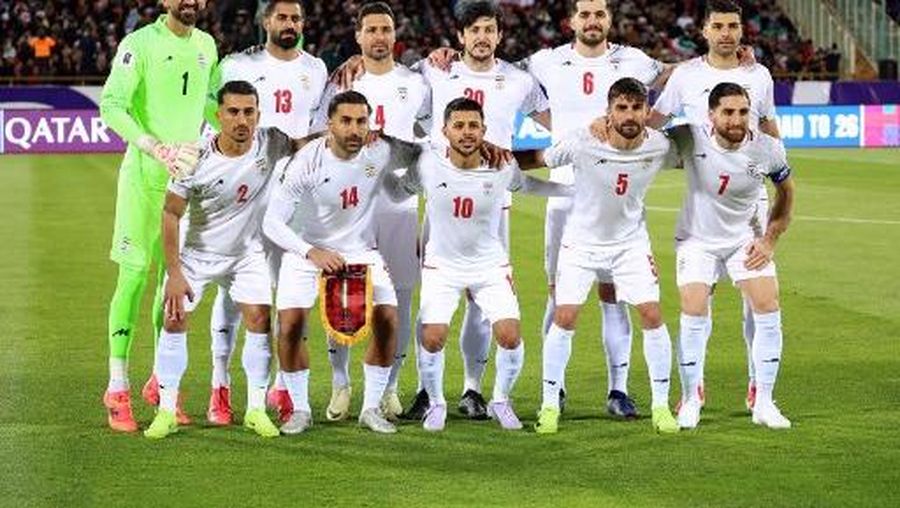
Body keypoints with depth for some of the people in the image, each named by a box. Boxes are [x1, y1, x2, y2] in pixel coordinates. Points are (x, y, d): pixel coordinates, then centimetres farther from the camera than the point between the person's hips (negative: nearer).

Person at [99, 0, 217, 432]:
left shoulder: (206, 45, 11)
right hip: (144, 175, -6)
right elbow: (111, 104, -17)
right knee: (134, 275, -6)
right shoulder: (140, 44, -9)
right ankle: (117, 389, -1)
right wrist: (155, 148, -26)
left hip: (189, 176, 6)